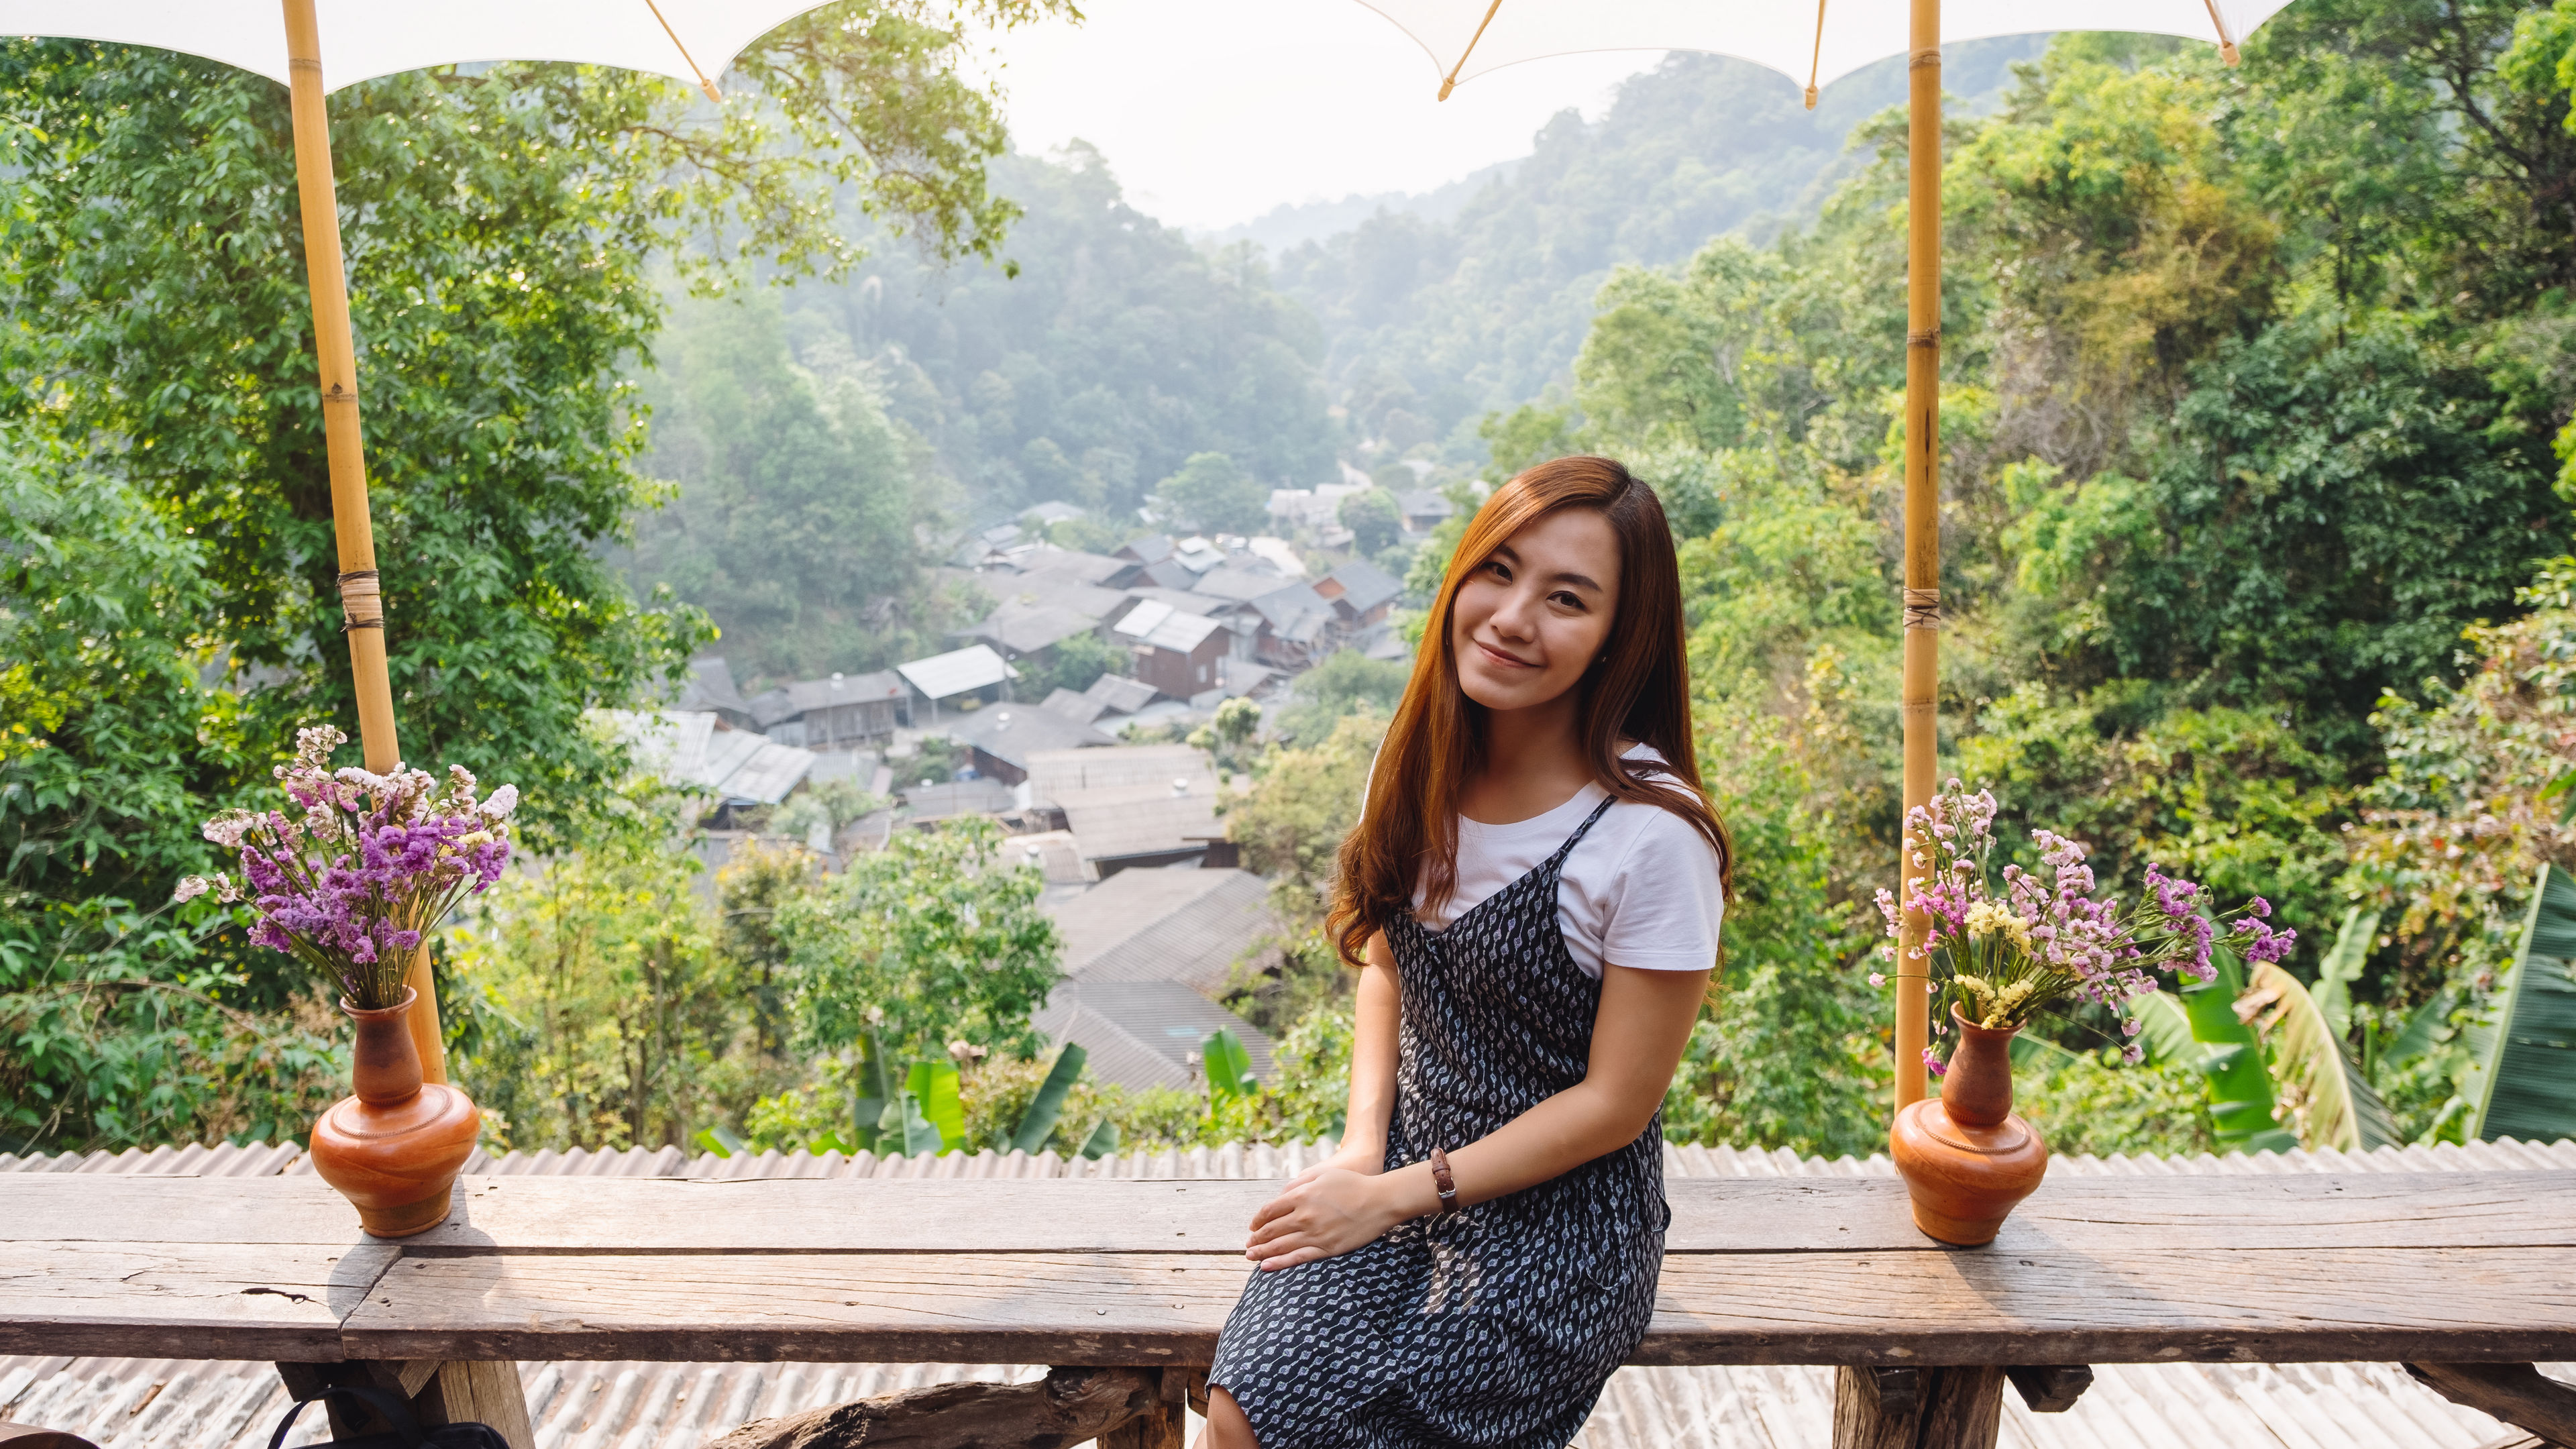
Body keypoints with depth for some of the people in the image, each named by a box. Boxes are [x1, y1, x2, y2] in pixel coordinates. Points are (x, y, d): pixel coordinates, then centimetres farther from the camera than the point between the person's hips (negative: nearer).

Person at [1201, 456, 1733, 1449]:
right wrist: (1360, 1148, -3)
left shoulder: (1654, 835, -21)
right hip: (1404, 1161, 5)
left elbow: (1614, 1104, -15)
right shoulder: (1422, 765, -3)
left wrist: (1393, 1196, -13)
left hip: (1560, 1218, -4)